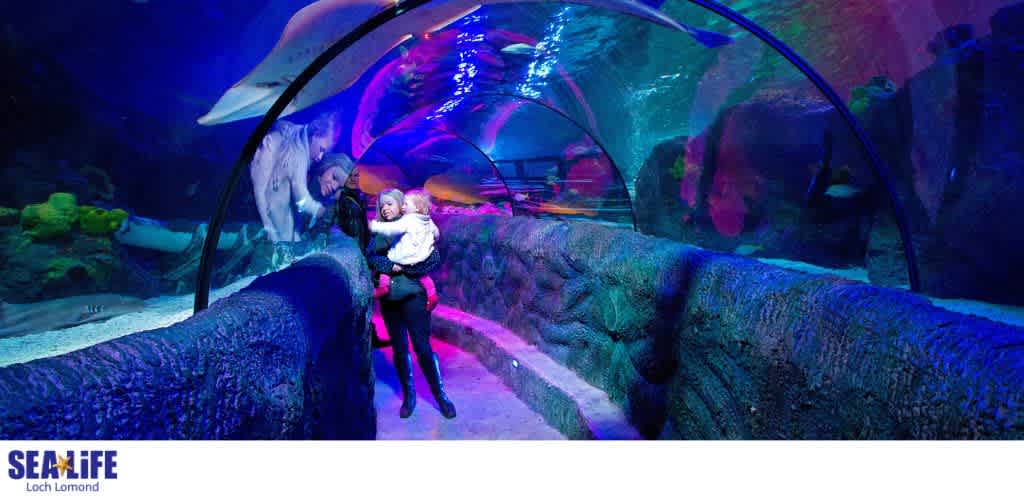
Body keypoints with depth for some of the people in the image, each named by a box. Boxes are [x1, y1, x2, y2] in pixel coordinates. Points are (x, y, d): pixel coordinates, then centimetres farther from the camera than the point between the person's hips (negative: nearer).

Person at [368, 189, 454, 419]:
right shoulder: (378, 232, 11)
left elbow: (434, 258, -8)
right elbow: (371, 258, -3)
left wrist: (405, 266, -14)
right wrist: (393, 265, -17)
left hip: (413, 295, -4)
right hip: (388, 298, 4)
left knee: (422, 347, -3)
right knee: (399, 349, 11)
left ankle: (440, 394, 12)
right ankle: (409, 395, 25)